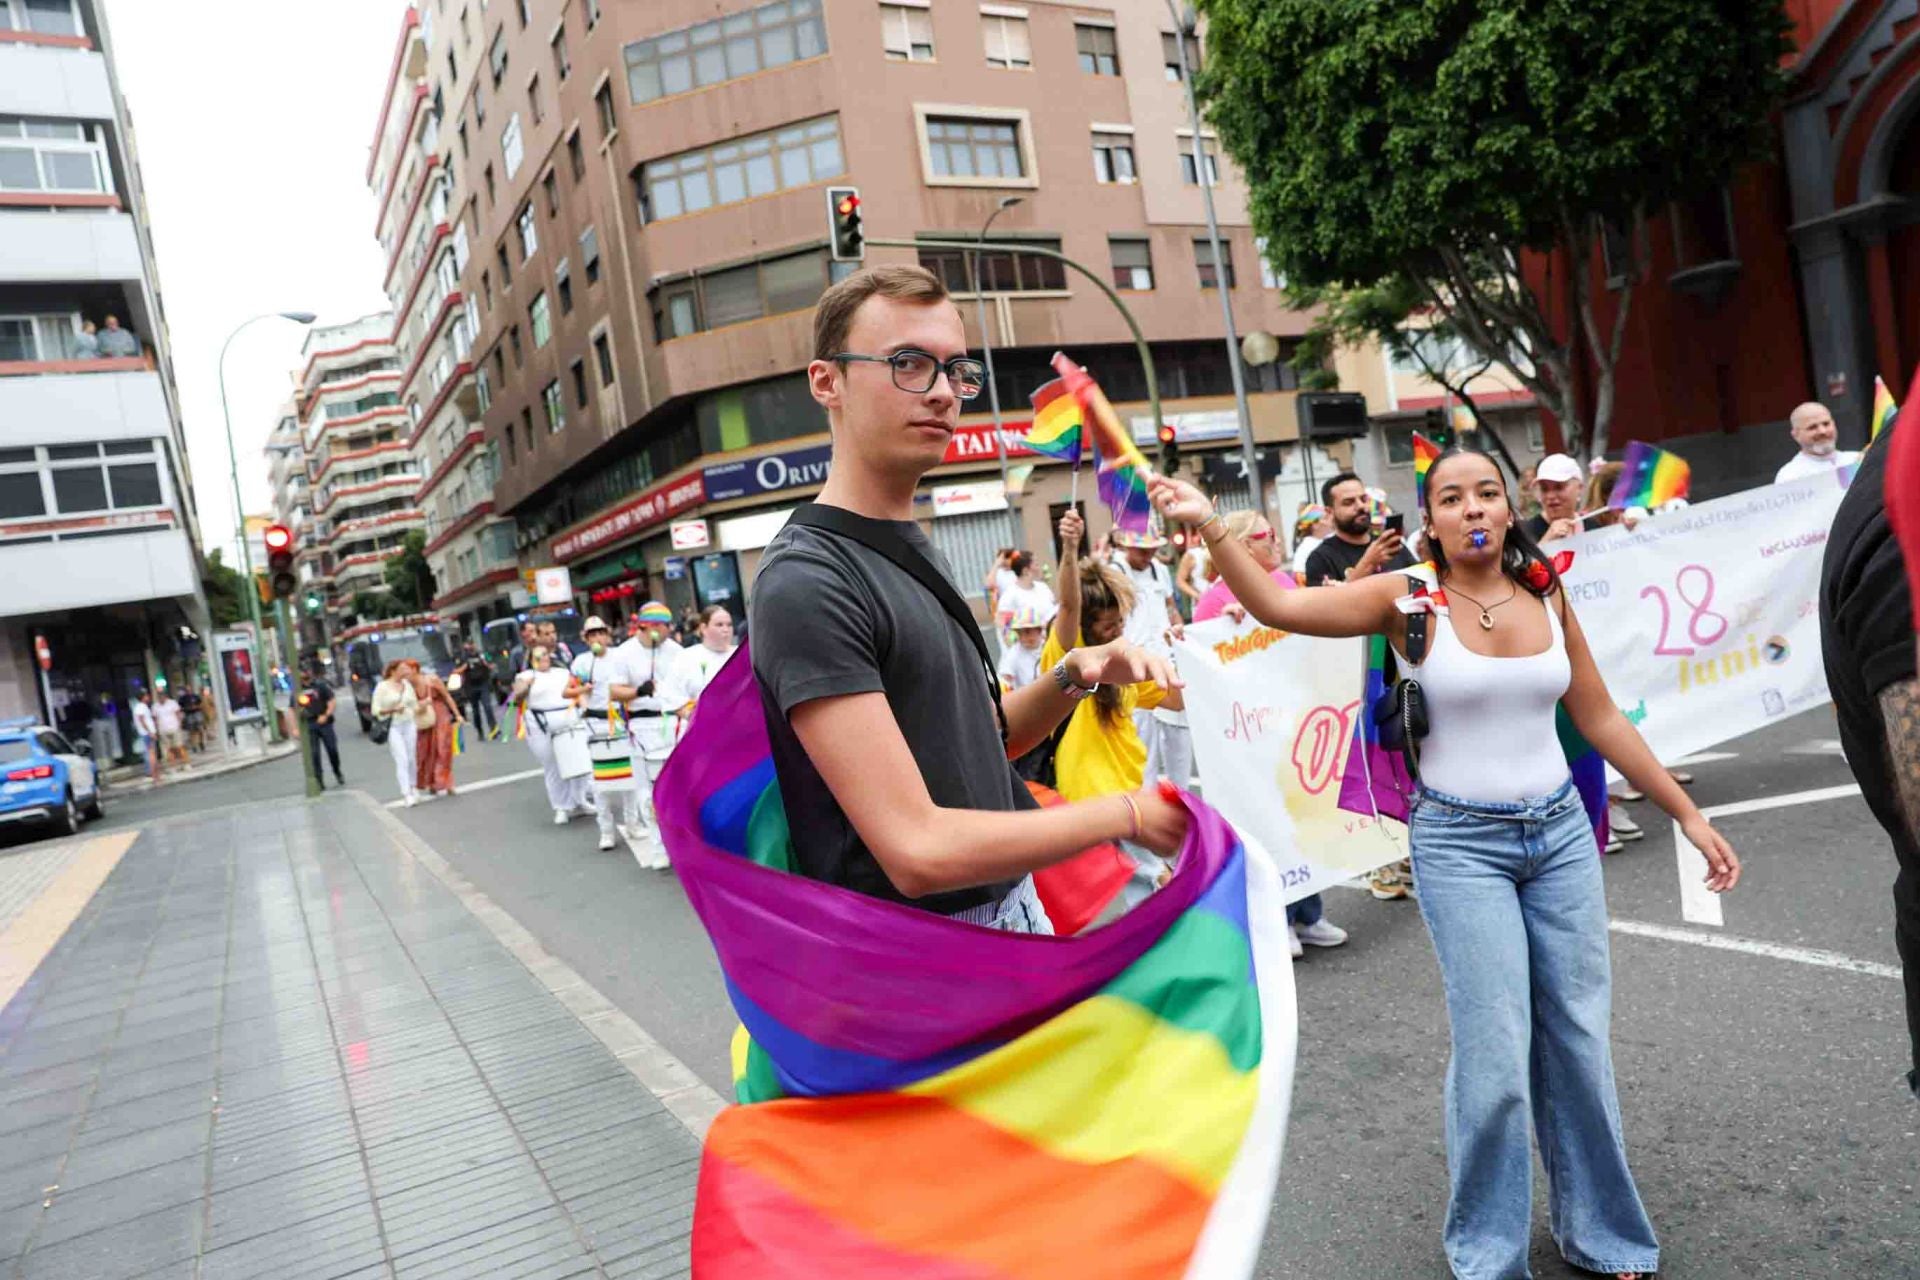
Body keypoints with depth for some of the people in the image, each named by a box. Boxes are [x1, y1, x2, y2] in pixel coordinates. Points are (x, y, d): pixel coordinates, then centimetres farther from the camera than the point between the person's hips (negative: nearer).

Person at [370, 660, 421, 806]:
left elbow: (416, 706, 18)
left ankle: (414, 789, 22)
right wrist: (392, 710, -18)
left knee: (412, 759, 6)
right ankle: (406, 794, -13)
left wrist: (417, 725, 13)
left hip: (409, 725, 4)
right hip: (392, 727, -4)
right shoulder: (382, 687, -3)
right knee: (402, 760, -11)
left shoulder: (407, 685, 12)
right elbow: (375, 709, -5)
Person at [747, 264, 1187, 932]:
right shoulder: (807, 582, -22)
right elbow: (920, 852, -26)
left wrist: (1073, 677, -5)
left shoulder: (916, 549, 7)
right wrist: (1125, 814, -17)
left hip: (1015, 904, 8)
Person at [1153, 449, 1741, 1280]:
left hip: (1561, 832, 4)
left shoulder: (1546, 595, 3)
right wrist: (1207, 525, -30)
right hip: (1461, 844, -4)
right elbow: (1276, 605, -19)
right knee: (1496, 1054, -5)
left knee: (1580, 1041, 11)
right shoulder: (1410, 599, -8)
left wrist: (1688, 815, 11)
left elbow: (1601, 720, 10)